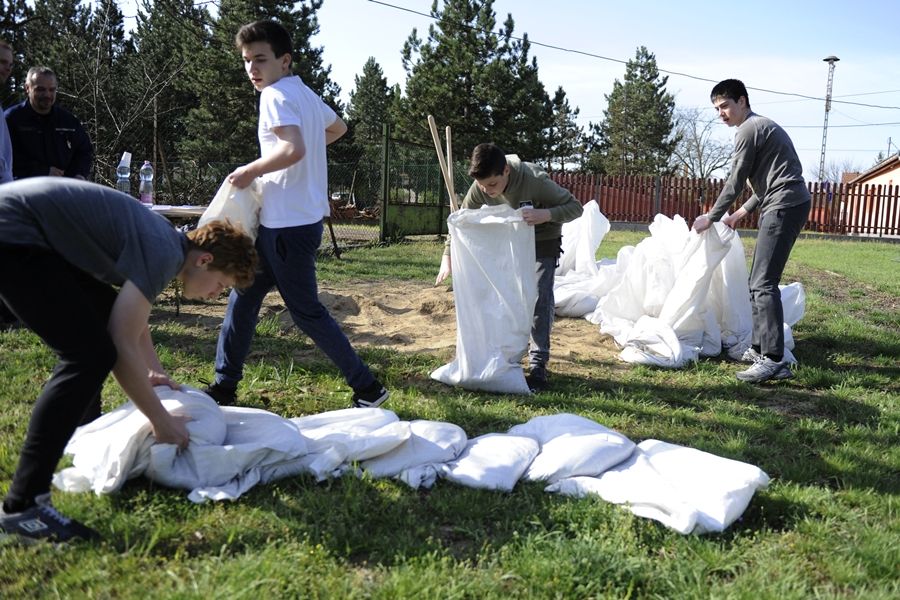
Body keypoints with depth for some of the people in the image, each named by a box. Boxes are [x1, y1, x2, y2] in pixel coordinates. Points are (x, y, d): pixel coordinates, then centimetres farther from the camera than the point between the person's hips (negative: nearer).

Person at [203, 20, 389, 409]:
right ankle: (224, 386, 25)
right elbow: (339, 128, 31)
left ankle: (367, 388, 6)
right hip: (287, 220, 10)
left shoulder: (276, 95, -14)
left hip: (288, 224, -10)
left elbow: (293, 149, -30)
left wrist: (251, 171, -16)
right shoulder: (305, 93, 13)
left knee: (306, 312, -2)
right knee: (243, 296, 15)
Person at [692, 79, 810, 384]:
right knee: (759, 281, 12)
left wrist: (711, 218, 2)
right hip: (785, 206, 11)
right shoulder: (762, 126, 24)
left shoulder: (749, 129, -7)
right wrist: (743, 211, 30)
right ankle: (760, 349, 16)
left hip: (784, 206, -11)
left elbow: (735, 181, -8)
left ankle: (775, 361, -20)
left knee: (764, 284, -16)